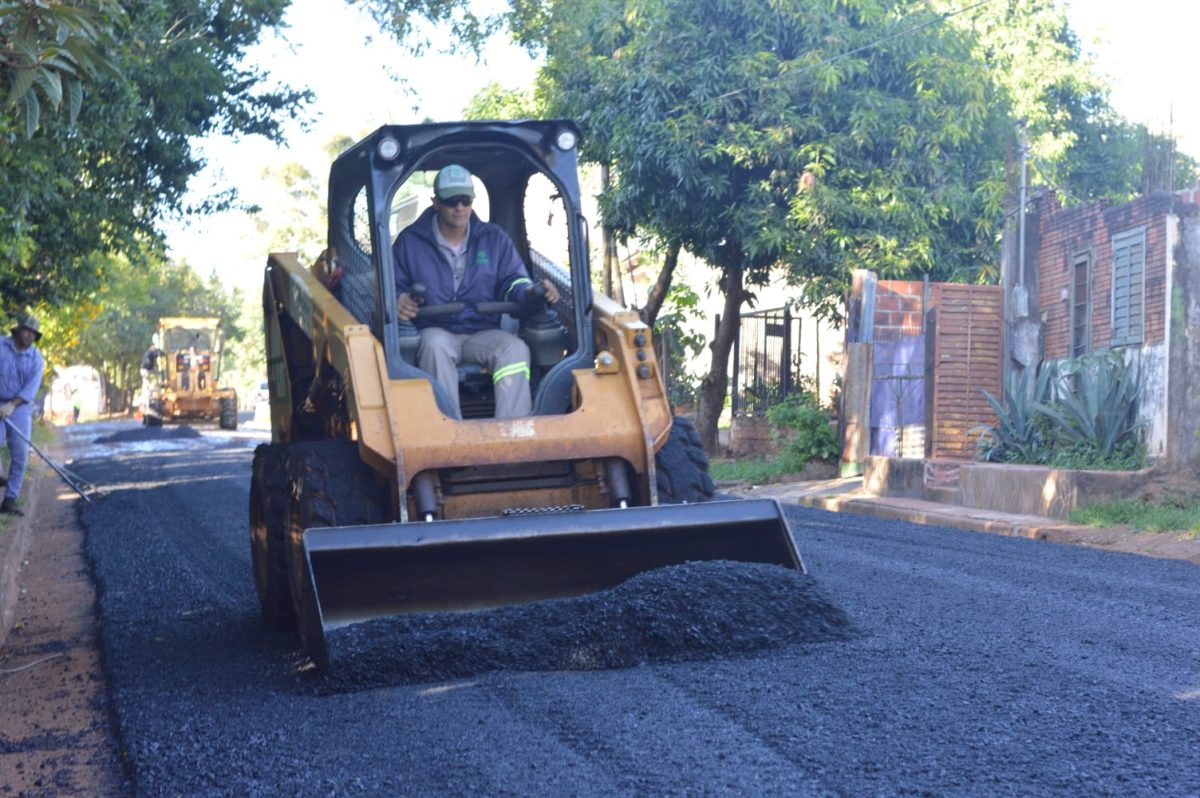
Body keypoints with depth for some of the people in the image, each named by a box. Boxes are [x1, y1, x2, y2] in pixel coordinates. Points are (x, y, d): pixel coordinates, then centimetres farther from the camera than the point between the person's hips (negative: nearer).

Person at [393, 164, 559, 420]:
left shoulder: (494, 238, 12)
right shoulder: (410, 241, 6)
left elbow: (513, 280, 12)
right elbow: (394, 285, 10)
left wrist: (532, 293, -13)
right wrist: (399, 301, -16)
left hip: (484, 334, 2)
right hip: (436, 330, -2)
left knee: (516, 348, -30)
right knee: (435, 345, -39)